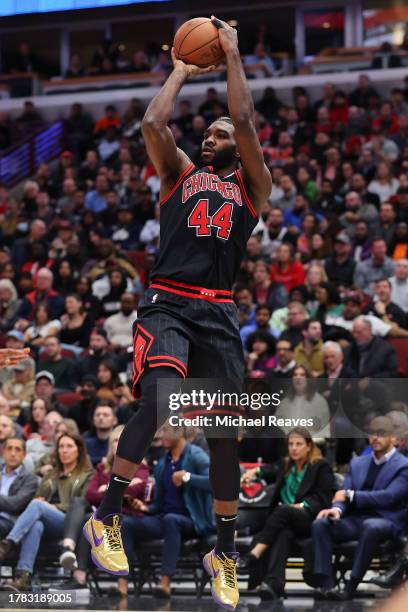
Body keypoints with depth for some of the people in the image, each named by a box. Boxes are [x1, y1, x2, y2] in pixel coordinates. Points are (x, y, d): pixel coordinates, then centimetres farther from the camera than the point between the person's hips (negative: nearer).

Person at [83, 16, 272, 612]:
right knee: (160, 400, -26)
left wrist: (232, 54, 9)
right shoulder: (180, 174, 18)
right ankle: (106, 518, -17)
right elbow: (152, 124, 1)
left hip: (219, 312, 2)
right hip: (167, 304, -2)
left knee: (226, 430, 1)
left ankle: (225, 551, 15)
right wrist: (181, 72, 14)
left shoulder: (251, 184, 17)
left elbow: (245, 122, 3)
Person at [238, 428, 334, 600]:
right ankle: (274, 583, -56)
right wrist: (256, 471, 25)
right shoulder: (286, 466, 24)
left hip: (310, 520, -4)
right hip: (285, 521, 4)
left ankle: (252, 557, -47)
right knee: (283, 533, -33)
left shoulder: (321, 467, 7)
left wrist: (301, 506, -18)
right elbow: (271, 471, 46)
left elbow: (322, 498, -2)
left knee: (283, 510, -35)